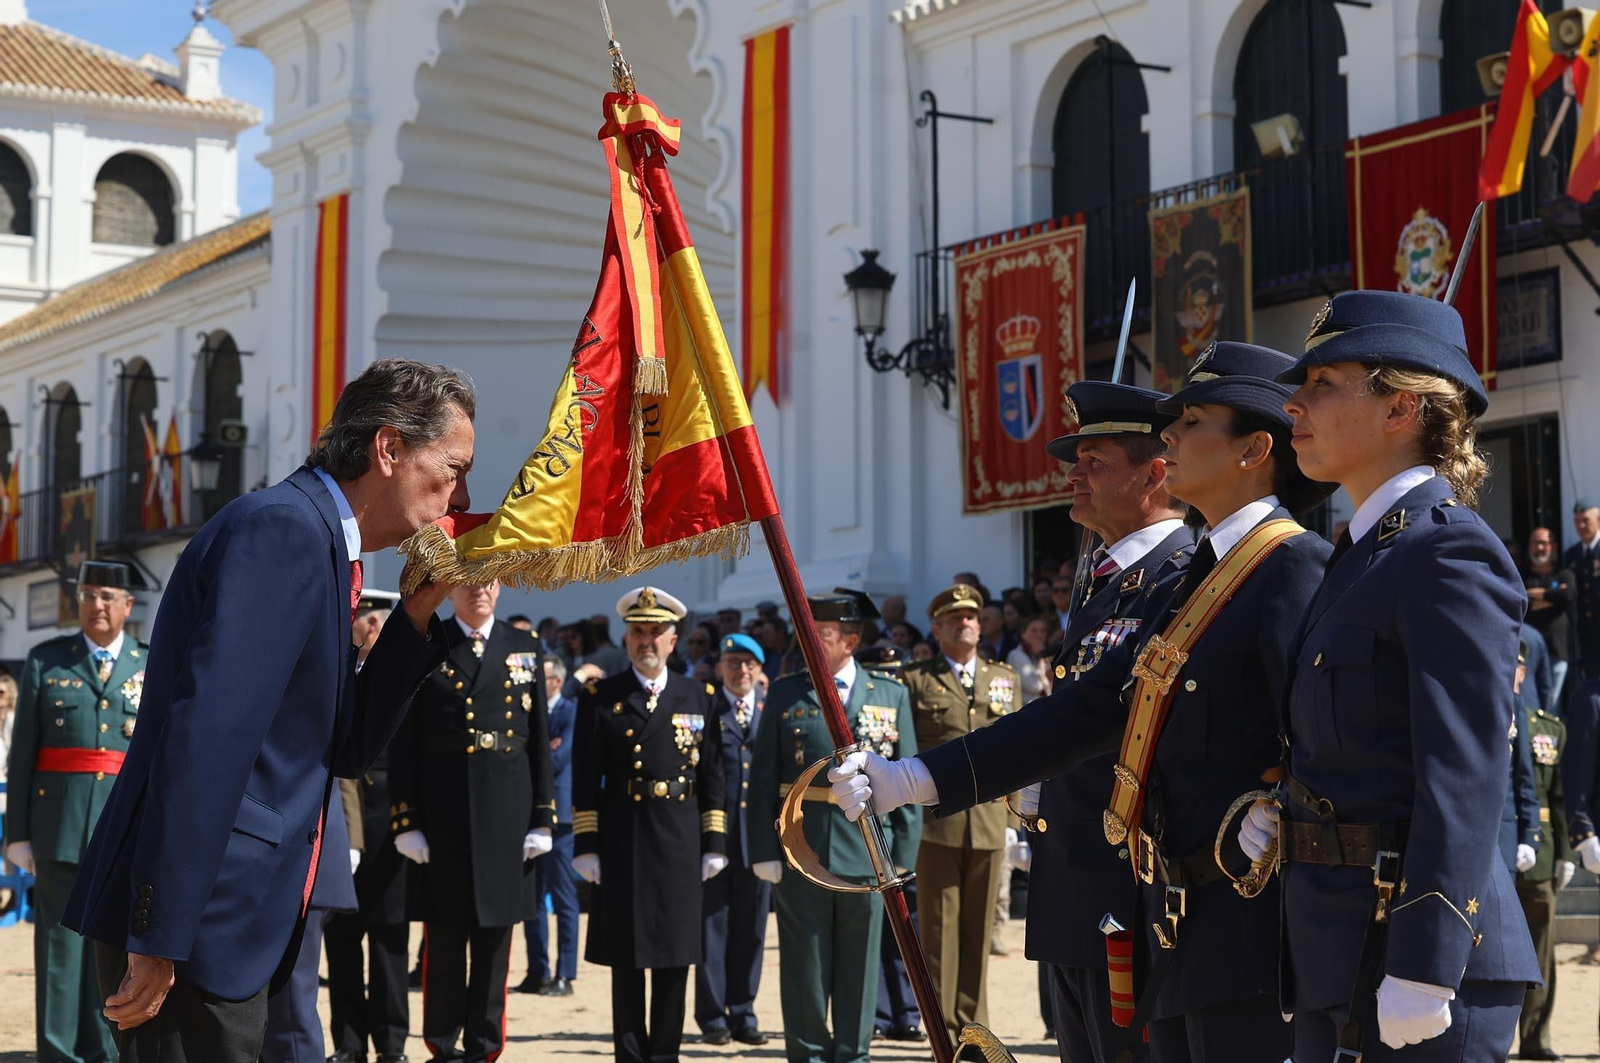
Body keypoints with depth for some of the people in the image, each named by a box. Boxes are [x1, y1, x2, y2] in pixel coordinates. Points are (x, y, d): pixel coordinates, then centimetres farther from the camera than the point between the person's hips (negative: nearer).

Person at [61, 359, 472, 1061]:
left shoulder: (314, 538, 16)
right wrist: (159, 938, -27)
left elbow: (348, 745, 19)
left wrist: (422, 606, 9)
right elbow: (206, 736, -24)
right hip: (188, 927, -10)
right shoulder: (283, 528, -15)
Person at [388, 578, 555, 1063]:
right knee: (444, 934, 3)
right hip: (442, 809, -2)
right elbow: (403, 745, 0)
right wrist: (406, 821, -6)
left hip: (507, 808, 2)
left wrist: (544, 818, 2)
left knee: (495, 935, 4)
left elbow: (540, 739, 8)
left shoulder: (524, 648, 10)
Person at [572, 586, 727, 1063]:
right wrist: (585, 846, -5)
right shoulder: (600, 698, 3)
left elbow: (712, 777, 8)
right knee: (626, 959, 3)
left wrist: (714, 844, 3)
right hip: (621, 841, -1)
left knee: (674, 958, 4)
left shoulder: (700, 699, 8)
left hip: (680, 843, 2)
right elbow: (585, 780, 0)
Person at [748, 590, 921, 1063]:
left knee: (859, 968, 7)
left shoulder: (890, 694, 5)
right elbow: (763, 777, 2)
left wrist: (903, 852, -2)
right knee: (804, 967, 4)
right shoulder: (785, 693, 4)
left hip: (867, 853, 0)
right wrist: (765, 850, -5)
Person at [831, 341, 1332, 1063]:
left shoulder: (1298, 569, -11)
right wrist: (909, 780, 13)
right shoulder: (1180, 591, 19)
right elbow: (1085, 712, 17)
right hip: (1178, 946, 9)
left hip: (1252, 941, -9)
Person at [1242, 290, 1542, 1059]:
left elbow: (1465, 778, -20)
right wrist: (1273, 803, 3)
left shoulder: (1448, 552, -13)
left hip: (1411, 939, -9)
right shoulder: (1365, 552, 16)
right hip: (1340, 952, 9)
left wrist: (1421, 973, -23)